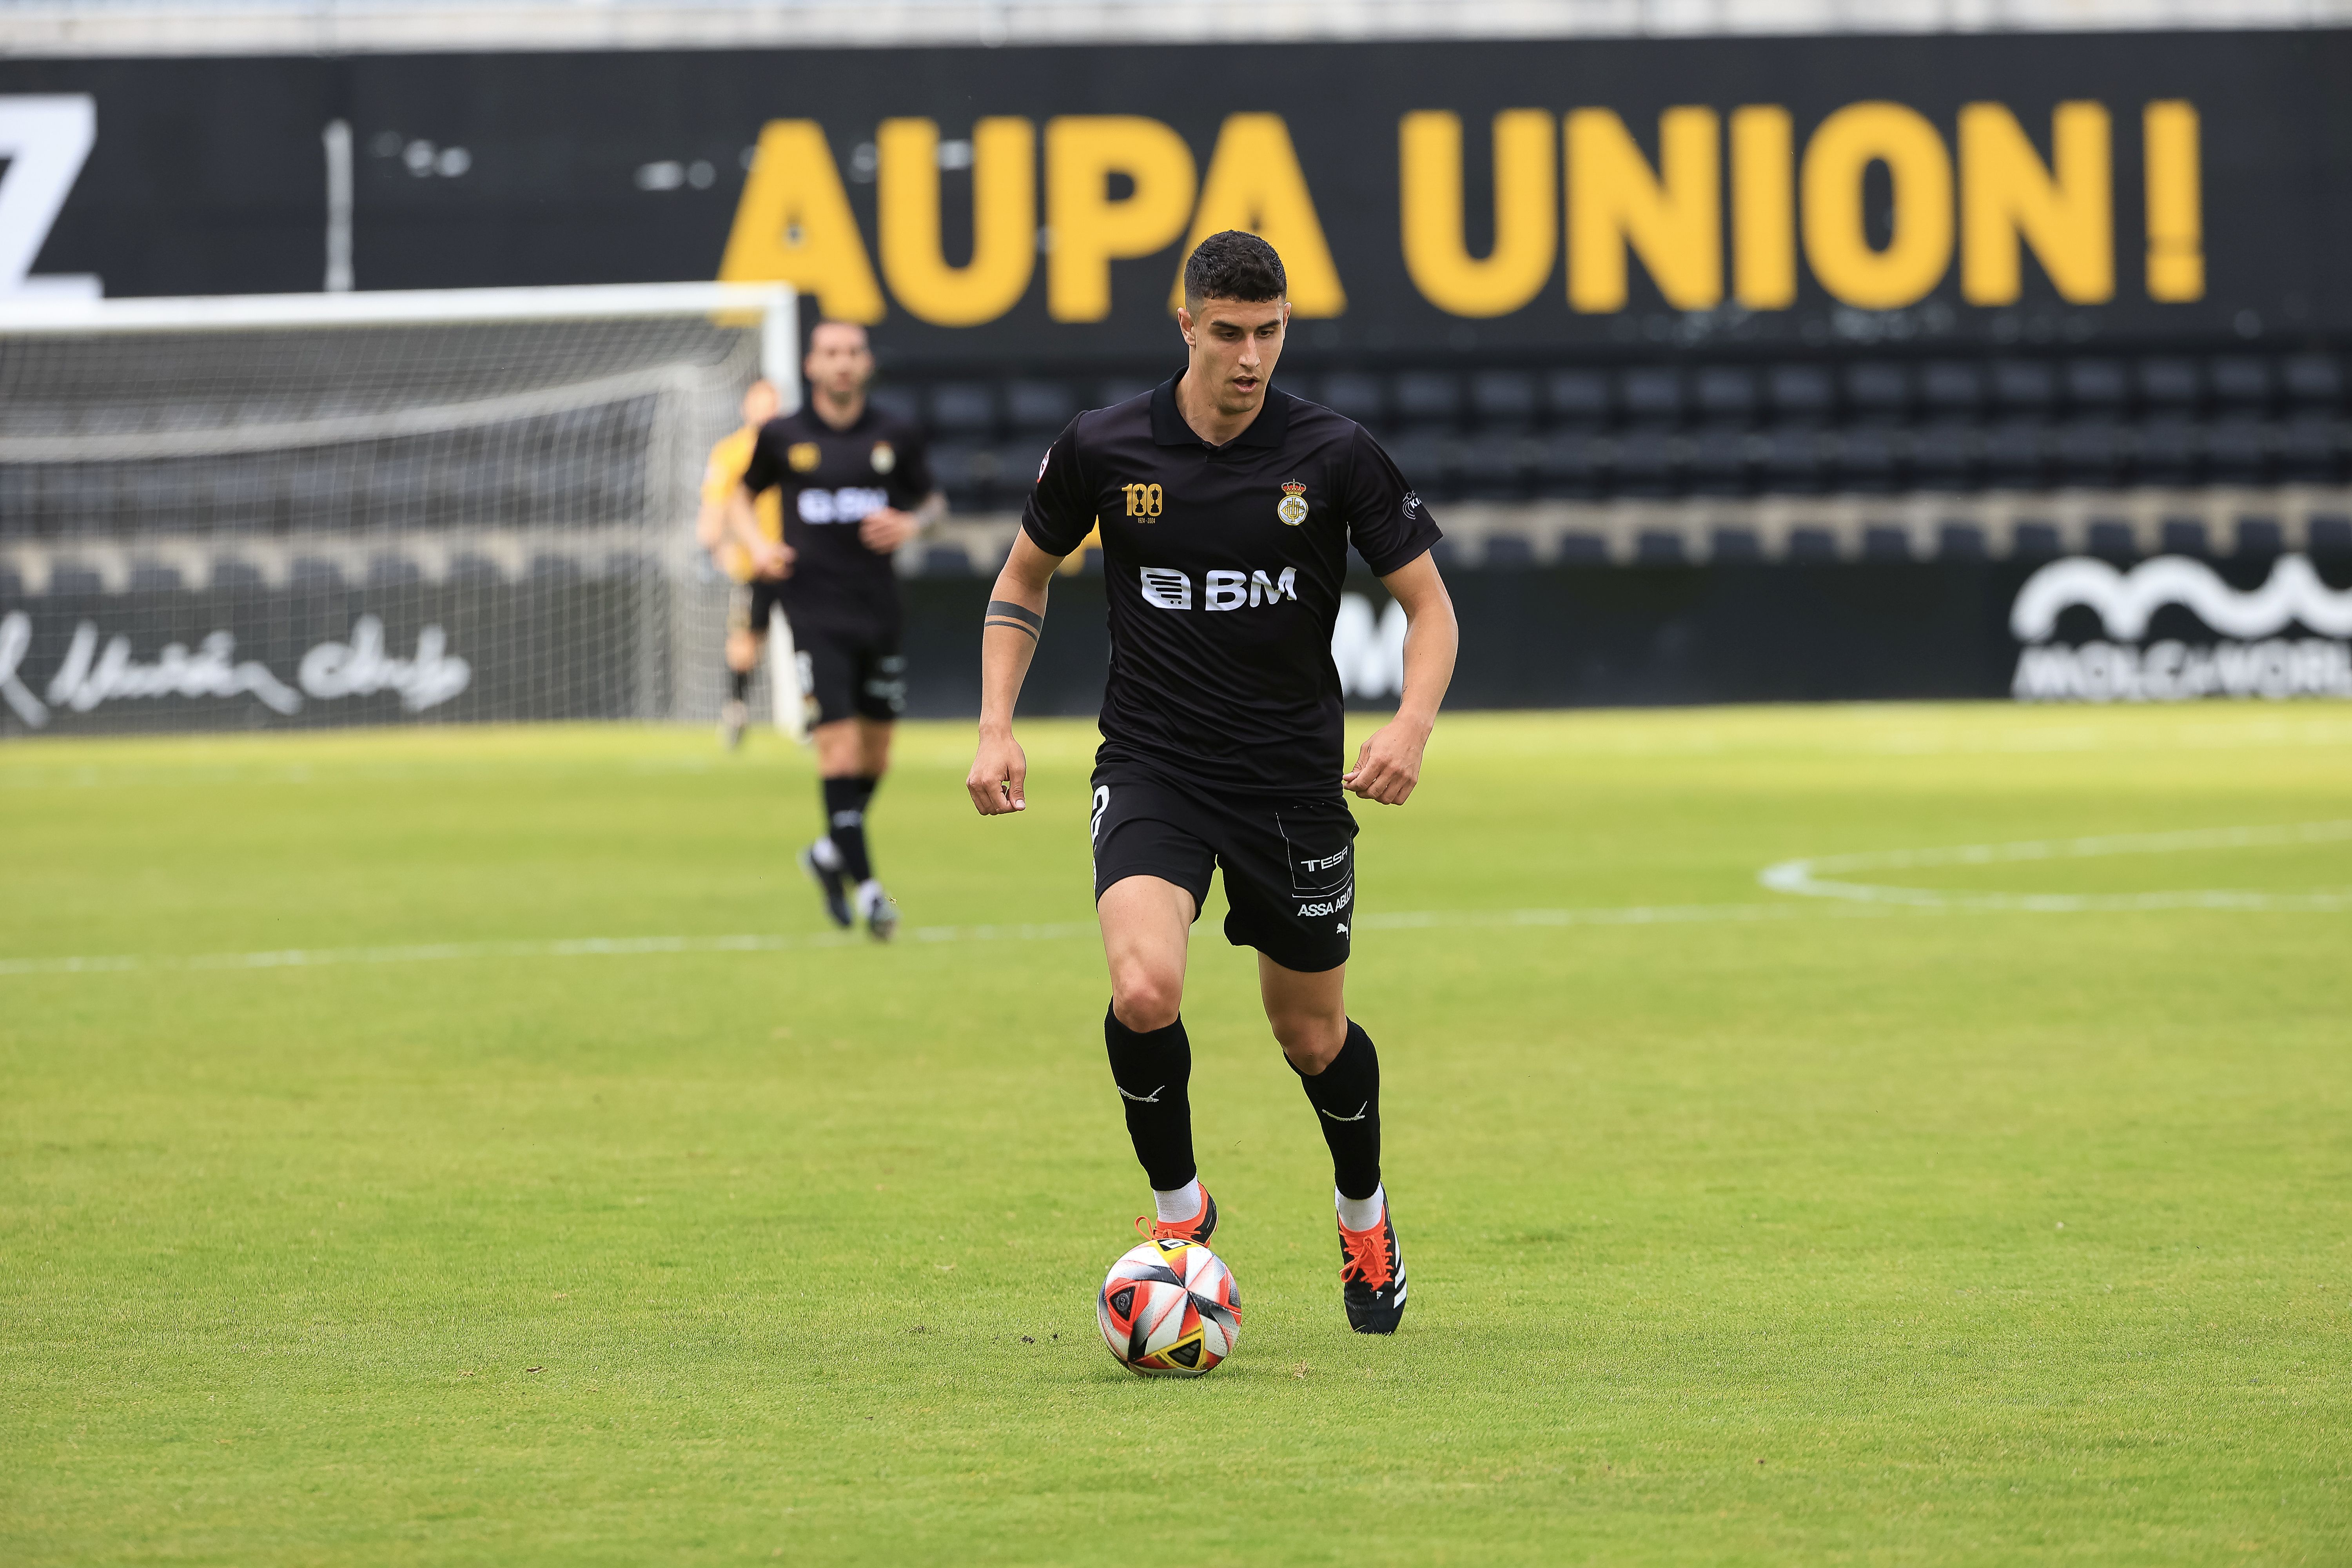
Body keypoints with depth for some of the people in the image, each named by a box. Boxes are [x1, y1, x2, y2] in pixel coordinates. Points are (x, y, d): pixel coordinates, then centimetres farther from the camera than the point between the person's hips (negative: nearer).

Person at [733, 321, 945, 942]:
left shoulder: (895, 436, 5)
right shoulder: (782, 438, 1)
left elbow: (933, 499, 16)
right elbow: (741, 495, 16)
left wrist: (911, 524, -6)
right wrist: (757, 545, -3)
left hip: (879, 607, 3)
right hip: (814, 607, -3)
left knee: (875, 754, 10)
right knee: (839, 745, -15)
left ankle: (831, 852, 35)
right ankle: (863, 883, -13)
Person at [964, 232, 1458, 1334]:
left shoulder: (1334, 455, -8)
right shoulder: (1103, 449, -5)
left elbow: (1427, 600, 1)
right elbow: (1024, 579, 12)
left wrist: (1413, 724, -18)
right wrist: (997, 727, 1)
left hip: (1295, 779, 0)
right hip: (1152, 772, 0)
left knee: (1313, 1036, 11)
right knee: (1145, 992, -25)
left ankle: (1365, 1219, 41)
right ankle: (1178, 1206, 1)